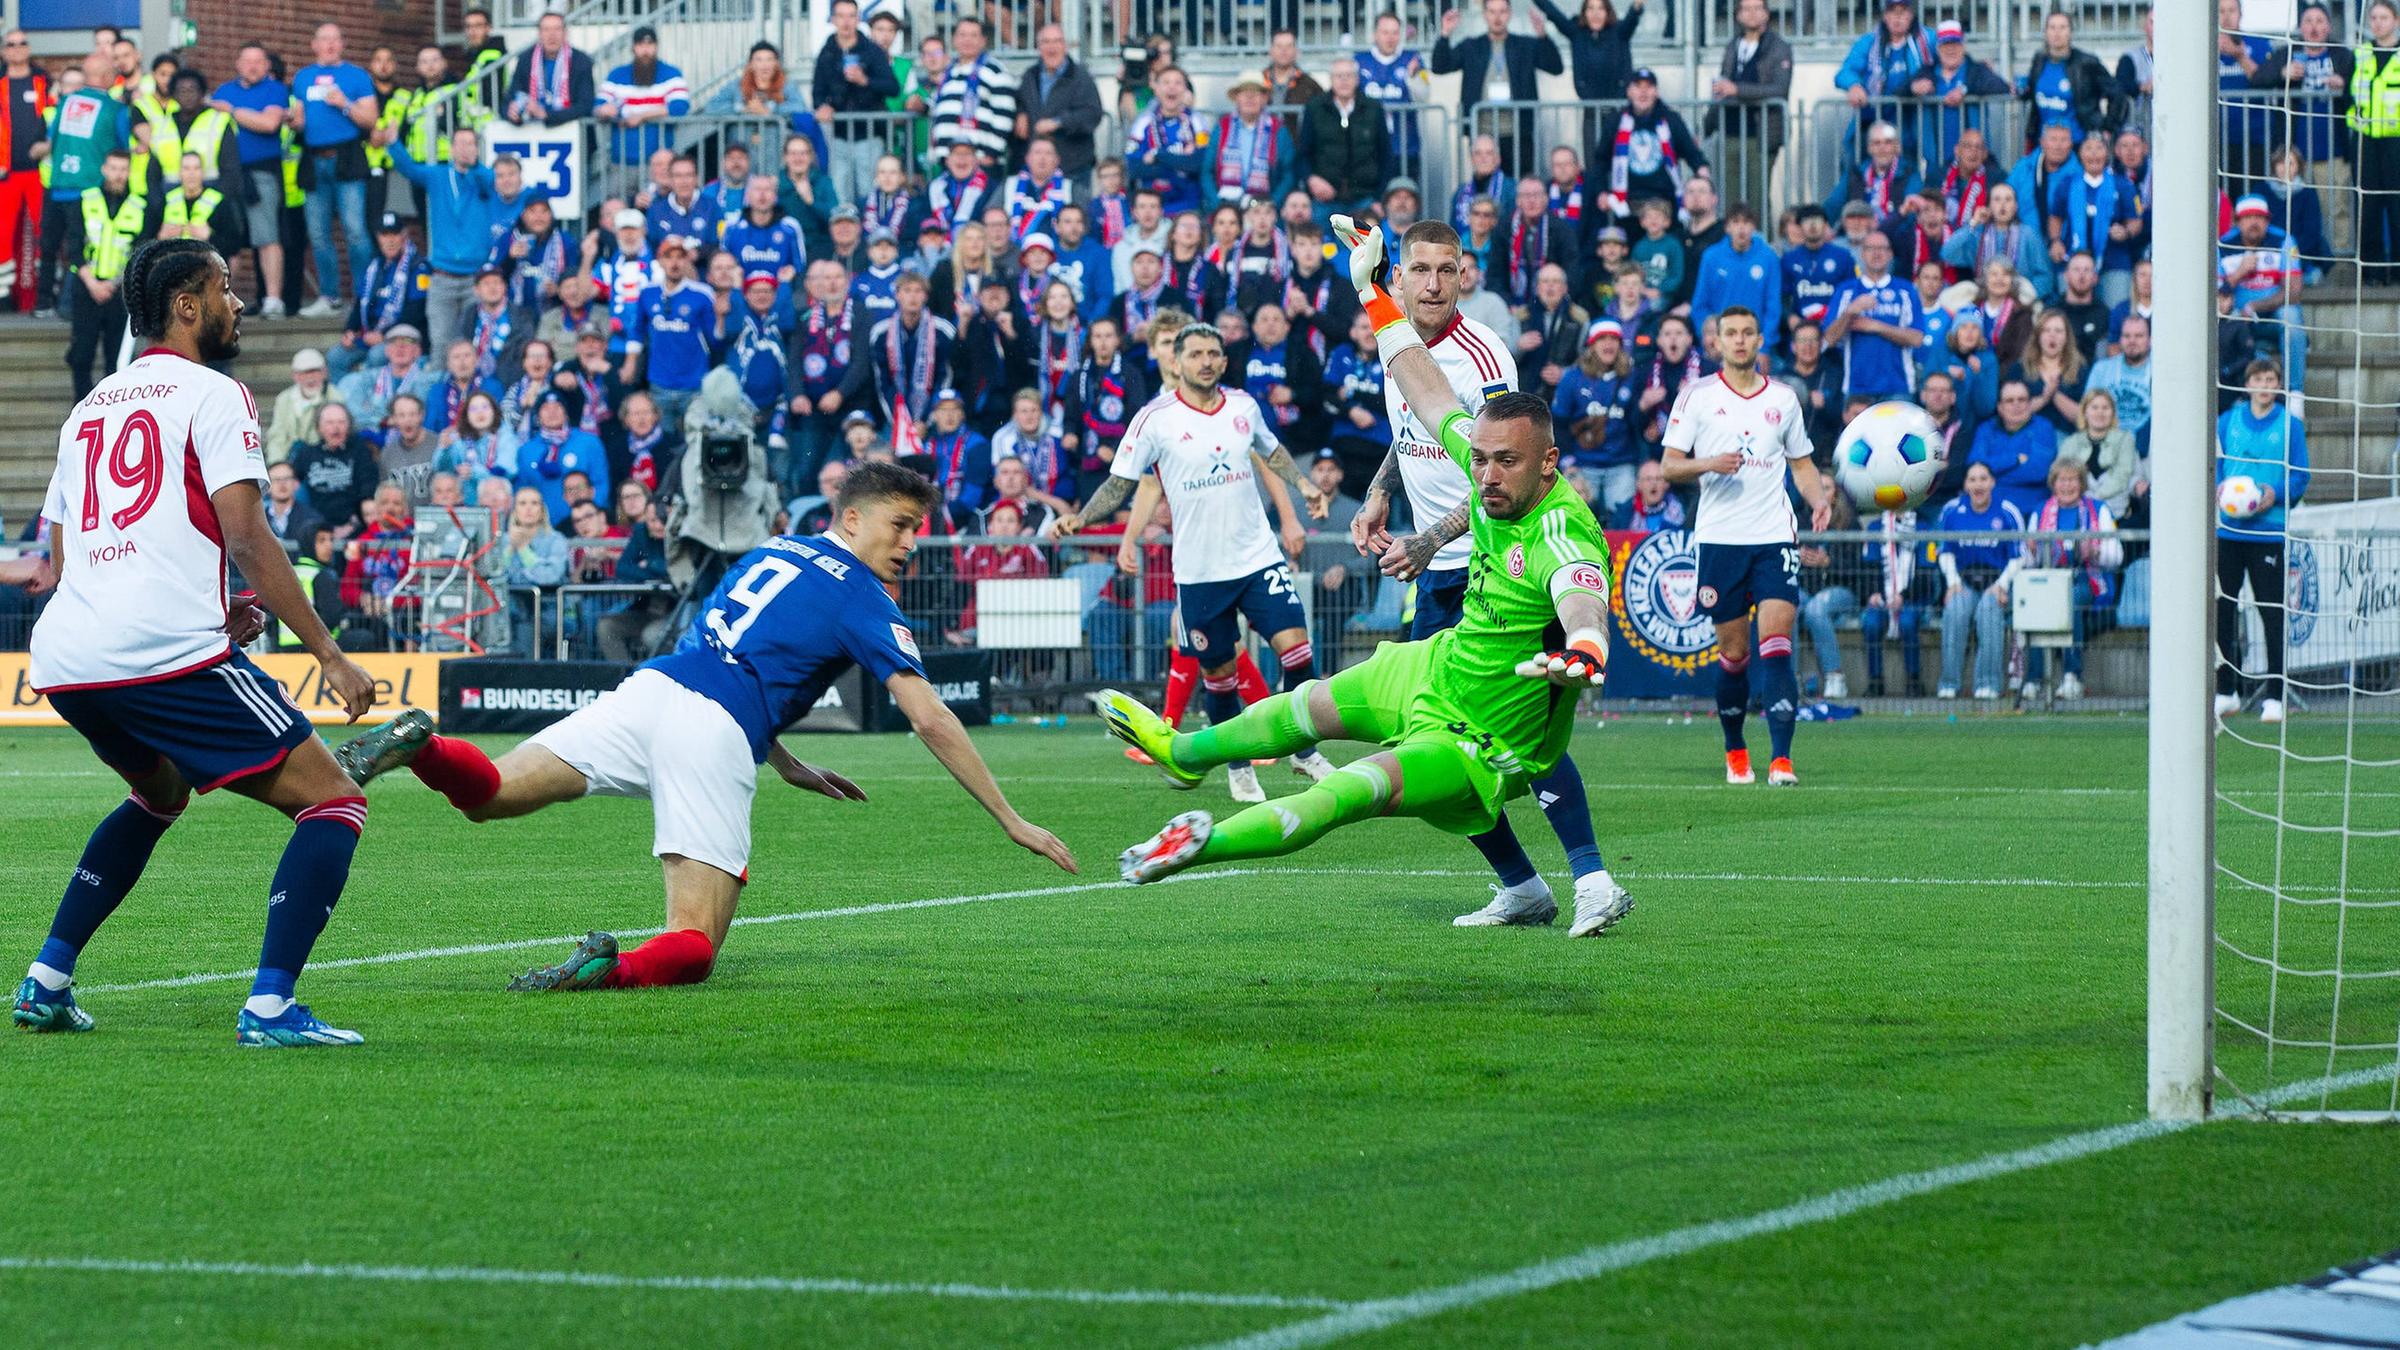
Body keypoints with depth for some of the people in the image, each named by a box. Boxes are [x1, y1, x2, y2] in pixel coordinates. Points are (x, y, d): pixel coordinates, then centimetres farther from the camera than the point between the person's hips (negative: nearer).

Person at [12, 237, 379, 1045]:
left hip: (62, 661, 8)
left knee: (160, 793, 36)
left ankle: (45, 980, 25)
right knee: (332, 801, -2)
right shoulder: (211, 395, 2)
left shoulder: (88, 410, 24)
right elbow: (244, 535, -9)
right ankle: (268, 1007, -18)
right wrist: (329, 654, -7)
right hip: (165, 655, -8)